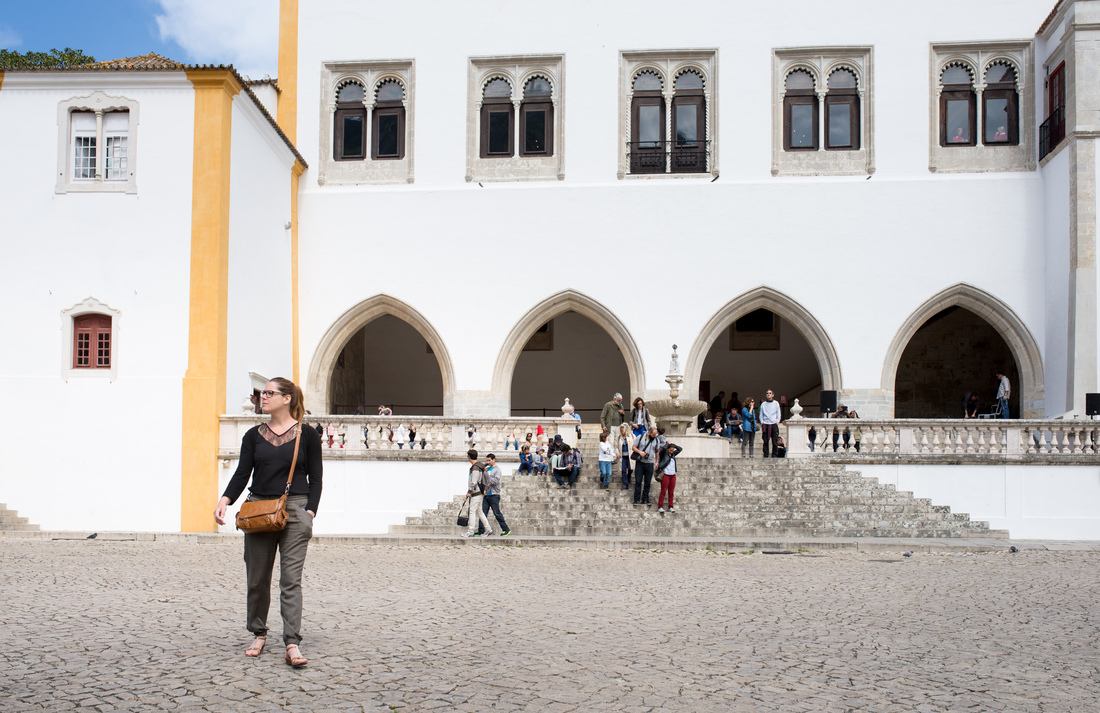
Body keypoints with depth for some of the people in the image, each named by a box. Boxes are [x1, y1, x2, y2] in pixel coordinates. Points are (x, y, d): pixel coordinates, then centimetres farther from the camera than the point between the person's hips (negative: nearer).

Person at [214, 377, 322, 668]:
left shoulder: (307, 434, 0)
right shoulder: (254, 435, 9)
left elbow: (315, 478, 1)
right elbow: (242, 473, 3)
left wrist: (310, 513, -9)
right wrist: (225, 499, -14)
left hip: (294, 511, -3)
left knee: (291, 579, -7)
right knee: (257, 579, 9)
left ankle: (292, 644, -8)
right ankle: (259, 634, 27)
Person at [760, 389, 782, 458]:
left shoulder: (776, 403, 8)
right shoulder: (763, 404, 11)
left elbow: (779, 414, 8)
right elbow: (761, 415, 12)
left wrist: (777, 422, -3)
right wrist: (762, 422, -1)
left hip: (774, 424, -1)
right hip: (765, 424, 1)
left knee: (774, 441, -3)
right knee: (765, 442, -1)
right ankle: (766, 455, 2)